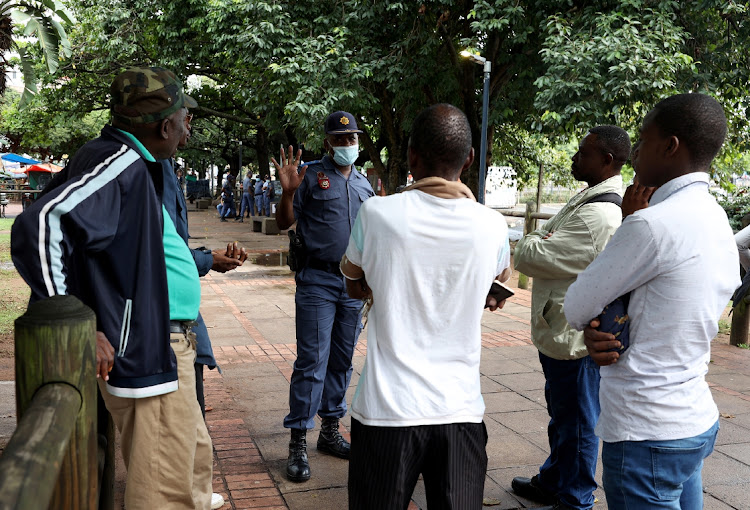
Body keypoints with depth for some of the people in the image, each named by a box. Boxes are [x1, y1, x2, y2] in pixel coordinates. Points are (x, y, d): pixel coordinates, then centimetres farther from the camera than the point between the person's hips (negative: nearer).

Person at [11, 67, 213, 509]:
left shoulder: (134, 164, 14)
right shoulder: (120, 161, -18)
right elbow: (39, 228, -30)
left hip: (168, 351, 10)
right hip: (147, 354, -10)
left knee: (196, 459, 25)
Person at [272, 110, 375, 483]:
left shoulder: (364, 185, 14)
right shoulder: (311, 175, -2)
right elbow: (284, 223, -3)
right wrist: (288, 191, -19)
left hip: (354, 284, 6)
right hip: (318, 281, -5)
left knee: (341, 362, 12)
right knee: (312, 362, -8)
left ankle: (330, 431, 24)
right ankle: (298, 443, -1)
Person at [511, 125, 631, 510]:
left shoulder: (599, 215, -25)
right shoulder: (586, 199, 10)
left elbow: (527, 257, -23)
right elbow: (528, 251, 14)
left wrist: (532, 242, -4)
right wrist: (541, 242, -5)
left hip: (574, 338, -10)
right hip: (562, 332, 10)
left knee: (576, 423, 5)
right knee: (562, 416, 23)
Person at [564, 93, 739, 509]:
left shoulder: (652, 224, -22)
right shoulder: (718, 224, 8)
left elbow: (576, 308, -13)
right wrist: (601, 333, -6)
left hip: (648, 436, -9)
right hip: (697, 421, 9)